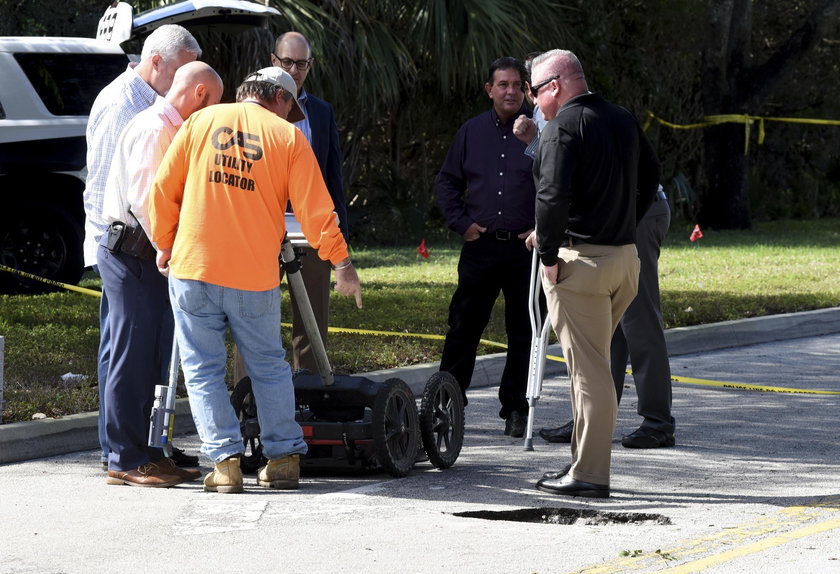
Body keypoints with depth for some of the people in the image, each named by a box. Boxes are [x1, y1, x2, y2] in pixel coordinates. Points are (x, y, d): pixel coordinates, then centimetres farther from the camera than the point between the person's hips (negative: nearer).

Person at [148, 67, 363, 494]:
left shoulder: (200, 122, 7)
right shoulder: (287, 136, 2)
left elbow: (163, 189, 7)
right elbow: (314, 209, -3)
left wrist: (164, 245, 18)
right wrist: (341, 262, 3)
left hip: (193, 267, 0)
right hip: (254, 274, 0)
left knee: (203, 369, 6)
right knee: (269, 366, 15)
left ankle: (225, 460, -1)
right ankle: (283, 458, 15)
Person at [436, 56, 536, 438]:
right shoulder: (472, 131, 10)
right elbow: (447, 180, 18)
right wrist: (460, 222, 5)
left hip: (527, 248, -2)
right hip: (480, 246, 2)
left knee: (523, 332, 3)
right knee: (463, 326, 2)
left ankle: (516, 408, 11)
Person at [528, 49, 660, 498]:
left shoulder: (563, 125, -12)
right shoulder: (624, 121, 14)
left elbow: (552, 194, -21)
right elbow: (649, 179, 22)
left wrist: (548, 255, -14)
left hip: (580, 259, -8)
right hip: (625, 255, 8)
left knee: (588, 368, -6)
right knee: (593, 364, 17)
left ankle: (589, 474, -4)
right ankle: (585, 460, 20)